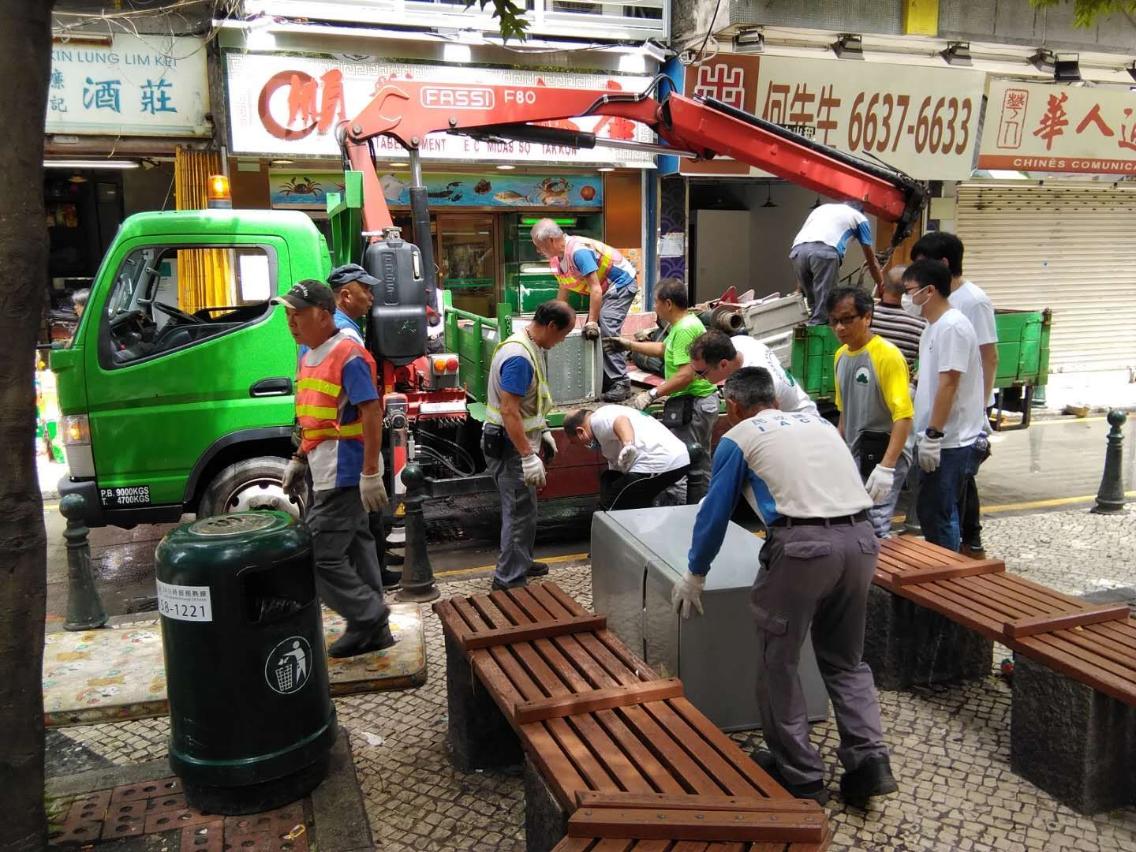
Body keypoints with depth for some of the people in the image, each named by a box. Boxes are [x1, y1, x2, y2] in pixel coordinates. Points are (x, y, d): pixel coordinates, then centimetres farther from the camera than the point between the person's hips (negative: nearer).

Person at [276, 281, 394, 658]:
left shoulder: (348, 355, -15)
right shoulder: (309, 356, 14)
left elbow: (372, 413, -20)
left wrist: (371, 474, -22)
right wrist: (298, 460, 20)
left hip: (344, 474, -9)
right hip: (328, 473, 9)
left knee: (319, 554, -8)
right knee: (354, 548, 14)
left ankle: (369, 617, 6)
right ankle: (372, 629, 24)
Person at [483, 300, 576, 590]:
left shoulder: (533, 348, 8)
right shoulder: (518, 357, -25)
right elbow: (509, 411, -28)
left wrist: (543, 431, 21)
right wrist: (528, 457, -29)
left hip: (521, 439, 10)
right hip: (509, 445, -10)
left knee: (523, 509, 21)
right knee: (520, 512, -4)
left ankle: (520, 563, 35)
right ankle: (509, 580, 5)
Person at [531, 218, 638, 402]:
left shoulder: (578, 251, -29)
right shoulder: (557, 256, 0)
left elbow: (595, 288, -31)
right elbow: (563, 289, 14)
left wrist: (592, 322, -31)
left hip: (621, 284, -10)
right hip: (605, 289, 10)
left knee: (606, 330, -21)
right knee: (592, 332, 4)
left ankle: (620, 383, -21)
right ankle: (604, 380, 9)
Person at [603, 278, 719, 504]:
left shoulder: (685, 329, -20)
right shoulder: (687, 323, 14)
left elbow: (687, 374, -26)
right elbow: (663, 348, 30)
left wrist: (652, 395, -22)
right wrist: (629, 345, 31)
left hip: (689, 406, -11)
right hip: (704, 402, 11)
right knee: (699, 468, 18)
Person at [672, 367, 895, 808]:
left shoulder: (738, 438, 10)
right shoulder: (818, 422, 24)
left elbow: (714, 513, 14)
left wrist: (695, 575, 27)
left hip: (803, 545, -5)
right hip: (861, 539, 6)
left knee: (778, 663, 12)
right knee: (846, 659, 23)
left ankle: (801, 775, 19)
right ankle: (869, 760, 13)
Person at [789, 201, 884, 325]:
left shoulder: (822, 207, 41)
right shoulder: (860, 218, 30)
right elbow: (872, 261, 32)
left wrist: (800, 285, 41)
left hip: (798, 250, 4)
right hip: (824, 251, -4)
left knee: (814, 305, 13)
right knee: (823, 307, -5)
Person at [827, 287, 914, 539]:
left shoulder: (888, 356, -14)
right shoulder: (841, 355, 10)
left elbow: (903, 415, -21)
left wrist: (886, 467, -28)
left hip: (882, 455, -8)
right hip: (853, 457, 8)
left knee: (874, 532, -10)